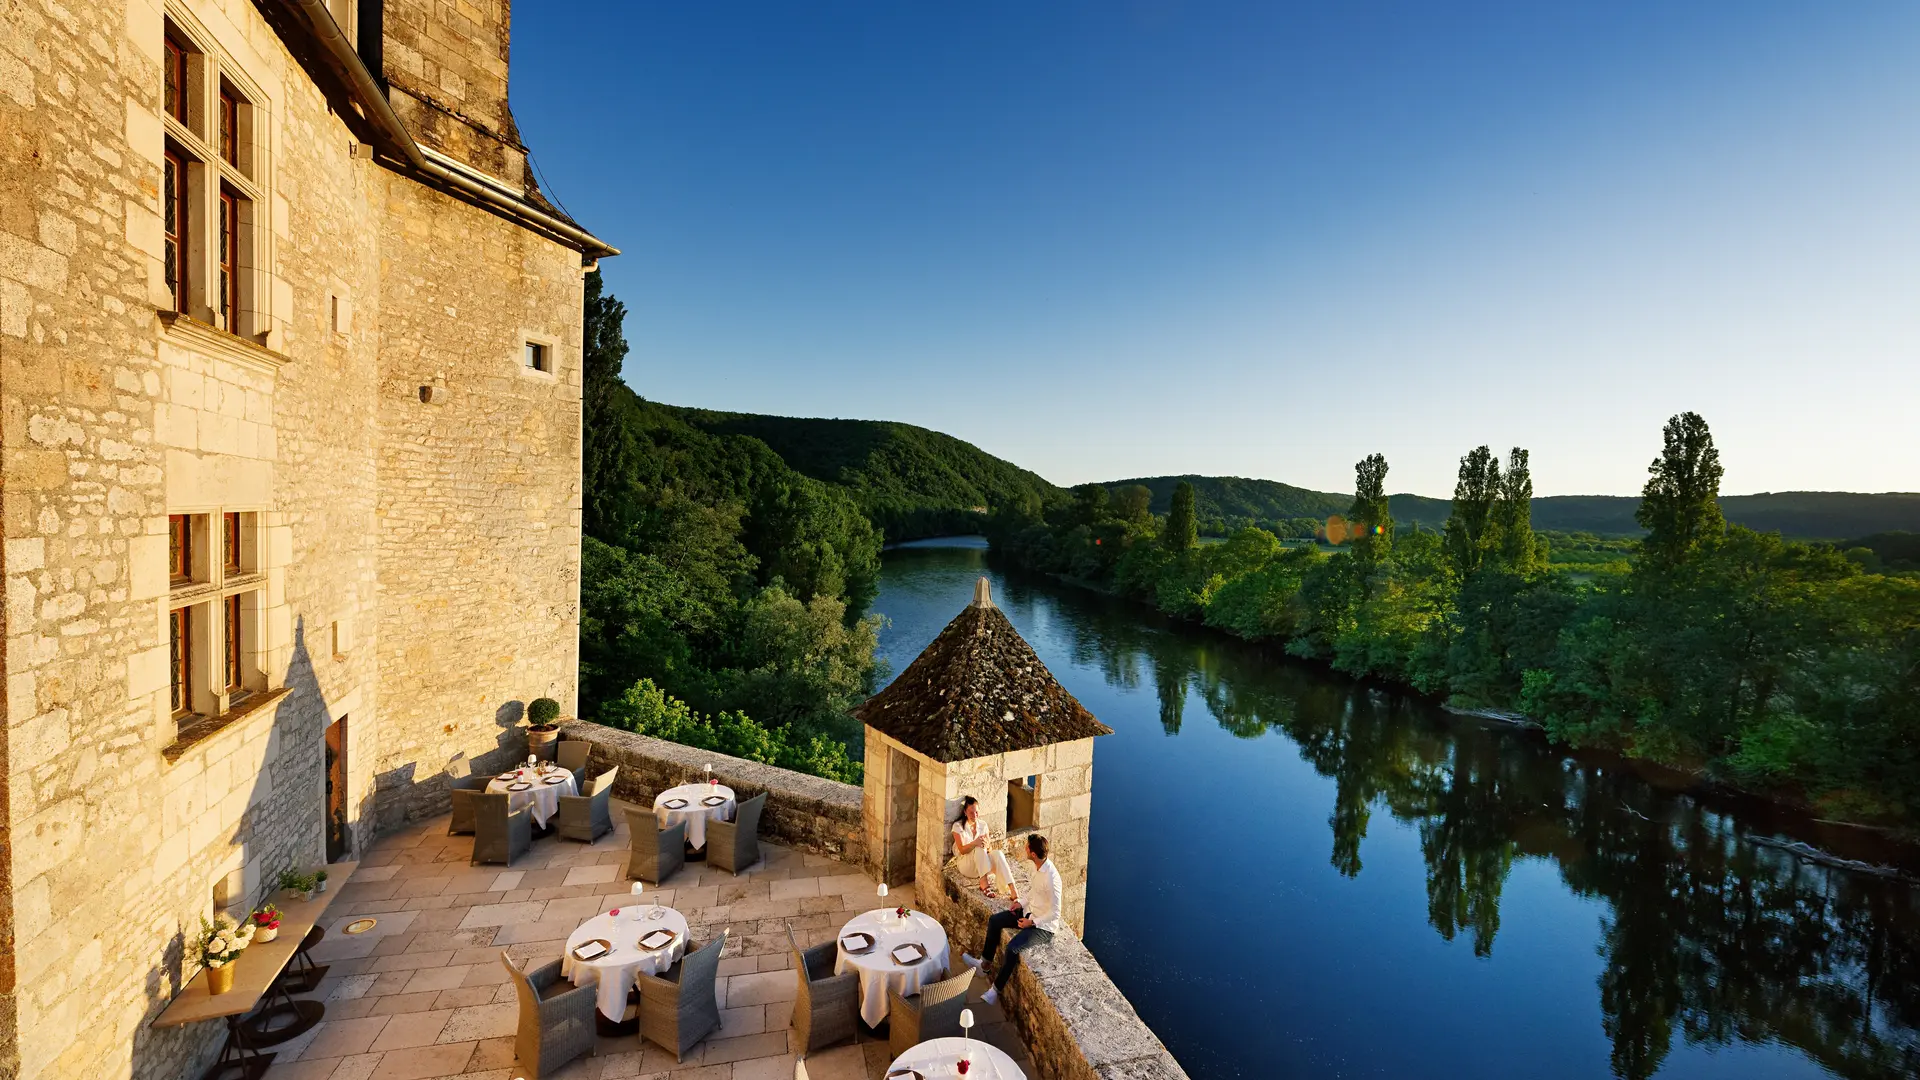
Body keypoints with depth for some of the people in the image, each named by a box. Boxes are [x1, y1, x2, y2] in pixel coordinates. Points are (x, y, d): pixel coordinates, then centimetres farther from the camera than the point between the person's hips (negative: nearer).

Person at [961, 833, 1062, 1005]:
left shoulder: (1051, 878, -32)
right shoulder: (1037, 866, -5)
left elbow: (1055, 912, -25)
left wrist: (1032, 922, -21)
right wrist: (1022, 902, 3)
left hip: (1044, 926, -9)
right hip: (1030, 912, 9)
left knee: (1013, 947, -24)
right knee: (994, 920, 4)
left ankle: (997, 989, -4)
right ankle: (984, 962, 20)